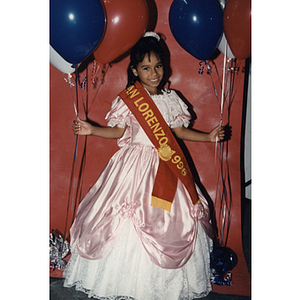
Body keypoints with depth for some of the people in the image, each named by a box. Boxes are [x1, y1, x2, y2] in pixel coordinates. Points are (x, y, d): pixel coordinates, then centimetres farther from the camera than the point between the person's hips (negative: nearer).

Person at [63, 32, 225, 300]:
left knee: (169, 220, 5)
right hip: (135, 164, -3)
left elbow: (178, 131, 12)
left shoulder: (170, 100, 5)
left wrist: (208, 136, 8)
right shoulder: (126, 100, -4)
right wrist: (92, 130, -13)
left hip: (165, 167, 3)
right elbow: (118, 131, 0)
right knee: (128, 215, -2)